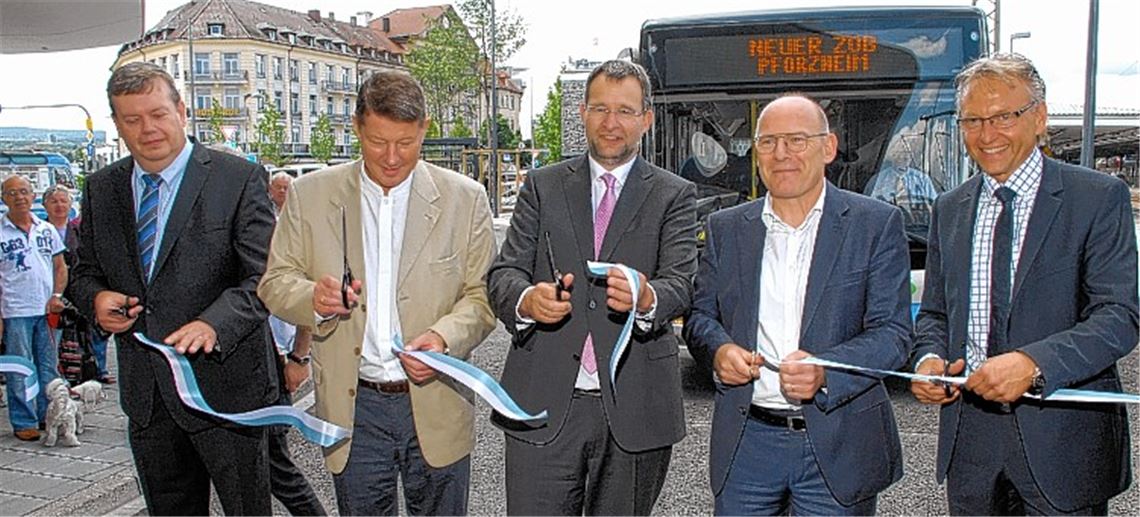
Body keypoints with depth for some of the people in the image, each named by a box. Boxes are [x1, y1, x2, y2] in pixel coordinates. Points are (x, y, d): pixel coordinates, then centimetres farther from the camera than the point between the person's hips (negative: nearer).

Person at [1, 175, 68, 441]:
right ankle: (24, 422, 10)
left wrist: (57, 295, -1)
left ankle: (48, 415, 22)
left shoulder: (46, 229, 9)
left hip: (48, 310, 4)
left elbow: (60, 267, 15)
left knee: (49, 367, 10)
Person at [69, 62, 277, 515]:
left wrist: (213, 323, -32)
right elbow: (85, 273, 18)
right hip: (144, 393, 5)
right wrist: (96, 299, -6)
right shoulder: (101, 189, 9)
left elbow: (264, 276, -15)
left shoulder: (239, 179, -8)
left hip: (223, 383, -5)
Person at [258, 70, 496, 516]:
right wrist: (313, 297, -19)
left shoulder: (465, 198, -1)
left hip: (437, 408, 0)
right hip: (353, 409, 1)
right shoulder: (310, 195, 2)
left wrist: (445, 336, -21)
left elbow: (483, 294, -1)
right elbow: (274, 283, 4)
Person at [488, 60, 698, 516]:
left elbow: (680, 282, -8)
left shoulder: (675, 196, 5)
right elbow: (504, 272, 2)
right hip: (544, 405, 1)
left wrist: (646, 298, -32)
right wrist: (527, 299, -22)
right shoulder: (543, 186, 9)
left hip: (634, 408, 0)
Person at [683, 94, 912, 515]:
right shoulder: (726, 228, 7)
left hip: (838, 447, -2)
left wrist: (825, 372, -23)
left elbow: (892, 333, -6)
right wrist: (719, 349, -10)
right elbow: (700, 315, 12)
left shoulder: (876, 224, -1)